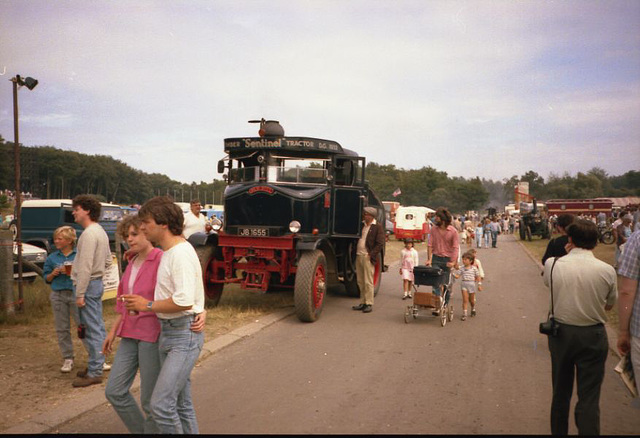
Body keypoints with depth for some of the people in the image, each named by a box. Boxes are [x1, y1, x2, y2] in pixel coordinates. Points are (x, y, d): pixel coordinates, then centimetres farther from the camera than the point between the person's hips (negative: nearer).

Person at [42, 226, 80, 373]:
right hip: (58, 296, 4)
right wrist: (53, 274, -7)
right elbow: (46, 278, 13)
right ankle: (67, 358, 20)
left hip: (76, 294, -4)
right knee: (62, 329, 8)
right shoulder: (52, 257, 8)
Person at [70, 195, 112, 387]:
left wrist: (80, 294, -20)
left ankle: (94, 372, 2)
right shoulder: (100, 231, 14)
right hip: (97, 283, 10)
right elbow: (108, 261, 20)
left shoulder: (89, 234, -17)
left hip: (89, 285, -10)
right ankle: (97, 364, 26)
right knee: (97, 328, 16)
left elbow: (85, 267, -22)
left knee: (92, 330, -4)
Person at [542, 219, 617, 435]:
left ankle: (558, 432, 35)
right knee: (589, 398, 6)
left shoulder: (552, 264, -13)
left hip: (560, 333, 2)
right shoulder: (607, 270, -13)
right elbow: (610, 304, 3)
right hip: (593, 336, -1)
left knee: (560, 393, 19)